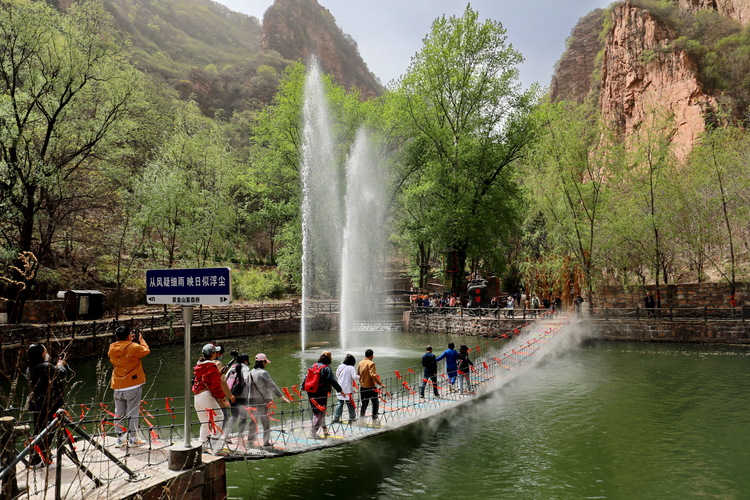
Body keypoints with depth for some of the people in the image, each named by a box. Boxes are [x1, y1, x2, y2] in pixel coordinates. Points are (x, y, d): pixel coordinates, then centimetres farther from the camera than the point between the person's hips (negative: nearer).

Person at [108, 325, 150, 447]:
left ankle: (120, 439, 19)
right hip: (132, 385, -5)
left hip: (117, 386, 5)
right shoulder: (133, 347, -16)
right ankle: (133, 439, 7)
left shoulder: (112, 348, 1)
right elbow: (146, 350, 1)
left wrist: (129, 341, 20)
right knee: (132, 413, 2)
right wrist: (141, 340, 16)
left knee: (119, 413, 13)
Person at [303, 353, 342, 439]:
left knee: (316, 412, 17)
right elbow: (332, 381, -15)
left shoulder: (313, 366, 9)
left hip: (311, 393, 7)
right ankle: (313, 431, -5)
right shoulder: (327, 369, -10)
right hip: (321, 394, -7)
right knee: (320, 413, 0)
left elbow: (306, 378, 13)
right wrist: (340, 390, -9)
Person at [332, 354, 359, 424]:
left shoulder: (340, 366, 4)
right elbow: (355, 377, -19)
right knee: (350, 404, 5)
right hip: (348, 389, -5)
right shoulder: (351, 368, -12)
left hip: (340, 389, 5)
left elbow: (337, 376, 15)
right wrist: (359, 376, 0)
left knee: (340, 403, 13)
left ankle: (336, 418, 12)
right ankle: (352, 419, 12)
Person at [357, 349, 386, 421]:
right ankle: (374, 419, 9)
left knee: (363, 404, 13)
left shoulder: (360, 363, 6)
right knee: (375, 403, 9)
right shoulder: (371, 363, -15)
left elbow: (358, 374, 13)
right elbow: (373, 375, -24)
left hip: (362, 387, 6)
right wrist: (380, 383, -21)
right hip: (370, 387, -6)